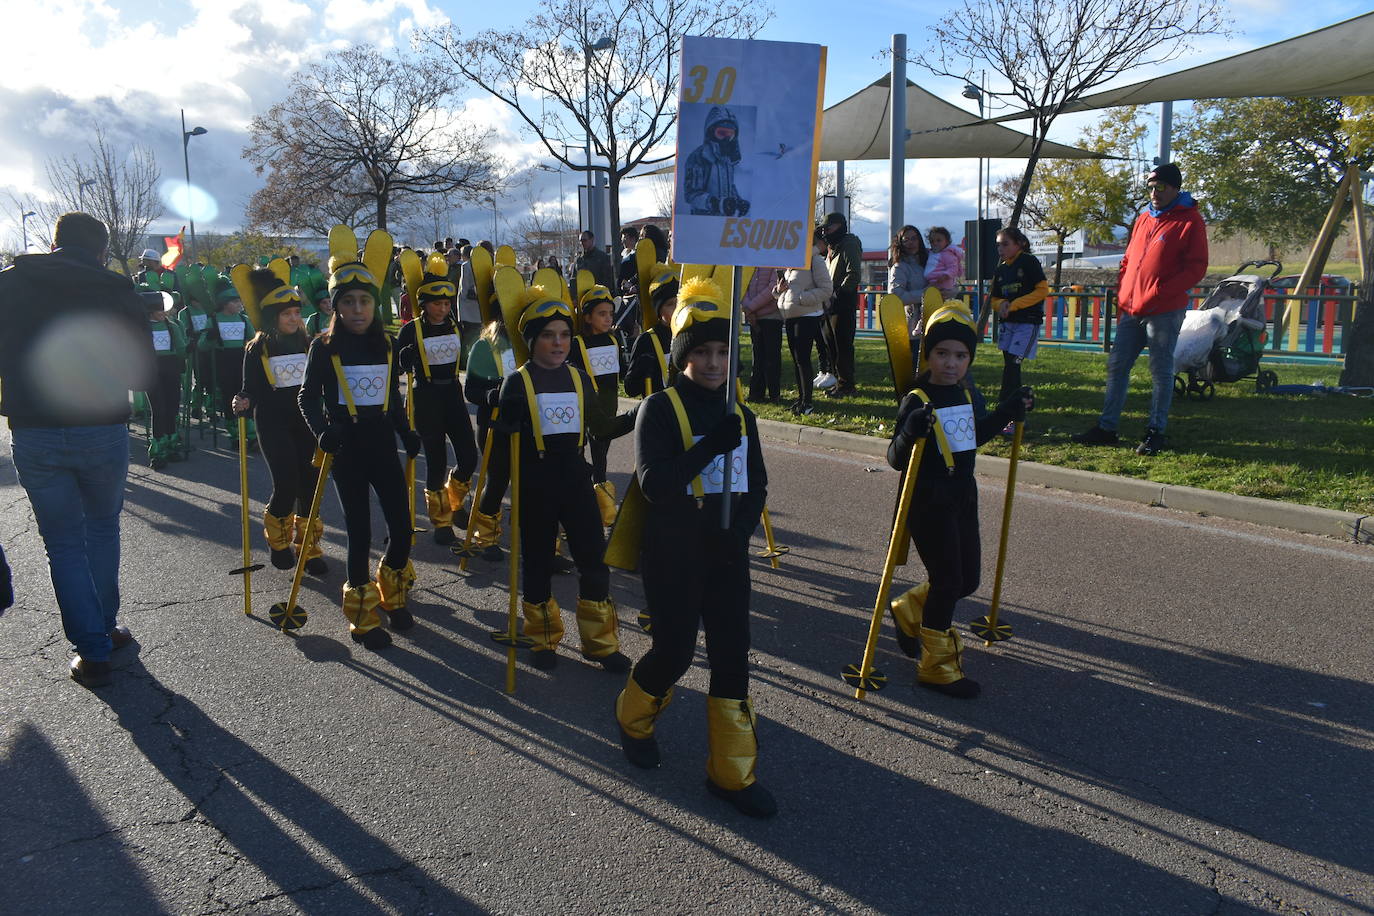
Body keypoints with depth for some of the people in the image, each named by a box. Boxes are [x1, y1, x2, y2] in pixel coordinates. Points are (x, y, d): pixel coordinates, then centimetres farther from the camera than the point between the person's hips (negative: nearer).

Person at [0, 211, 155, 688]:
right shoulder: (118, 291, -2)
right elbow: (143, 374, 0)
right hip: (103, 433, 0)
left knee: (64, 544, 11)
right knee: (103, 528, 22)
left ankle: (93, 649, 11)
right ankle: (105, 627, 30)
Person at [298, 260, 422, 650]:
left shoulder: (386, 343, 5)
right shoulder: (325, 346, -6)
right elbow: (308, 397, -5)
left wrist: (406, 432, 5)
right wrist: (322, 431, -21)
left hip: (383, 443, 4)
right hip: (346, 448, -3)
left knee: (402, 527, 1)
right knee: (359, 533, 0)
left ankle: (391, 595, 30)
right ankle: (362, 617, 18)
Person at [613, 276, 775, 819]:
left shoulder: (740, 415, 8)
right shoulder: (660, 408, -9)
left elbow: (757, 486, 11)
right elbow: (654, 482, -20)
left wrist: (740, 528, -7)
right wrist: (711, 446, -27)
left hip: (727, 554, 5)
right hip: (674, 555, -5)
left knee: (732, 657, 4)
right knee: (674, 652, 2)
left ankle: (732, 772, 16)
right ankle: (633, 718, 35)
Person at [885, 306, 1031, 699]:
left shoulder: (964, 395, 7)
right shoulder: (917, 401, -16)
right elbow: (895, 458, -22)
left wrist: (1008, 412, 20)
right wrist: (911, 433, -41)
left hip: (963, 499, 8)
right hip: (928, 504, -8)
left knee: (968, 579, 14)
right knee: (947, 580, -3)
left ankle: (910, 611, 39)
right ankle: (937, 665, 14)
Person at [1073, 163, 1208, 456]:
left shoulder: (1189, 221, -5)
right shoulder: (1143, 219, 16)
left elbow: (1196, 268, -11)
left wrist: (1159, 293, -20)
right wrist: (1121, 296, 10)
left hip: (1164, 311, -7)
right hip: (1131, 310, 7)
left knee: (1161, 371, 1)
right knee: (1117, 366, 8)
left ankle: (1156, 432, 9)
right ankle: (1106, 427, 15)